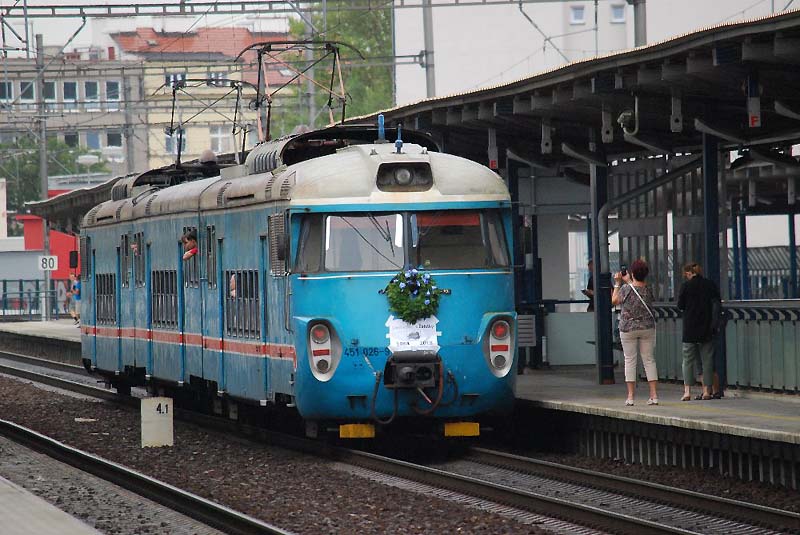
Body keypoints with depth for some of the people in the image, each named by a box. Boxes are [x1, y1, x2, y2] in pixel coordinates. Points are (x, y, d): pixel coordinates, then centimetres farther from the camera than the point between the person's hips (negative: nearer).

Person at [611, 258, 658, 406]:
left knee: (630, 360, 3)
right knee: (649, 360, 8)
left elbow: (614, 300, 3)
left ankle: (630, 396, 1)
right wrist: (628, 281, 27)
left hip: (628, 328, -3)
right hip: (647, 327, 3)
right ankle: (654, 395, 4)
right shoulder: (648, 290, -3)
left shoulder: (626, 288, -12)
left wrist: (617, 283, 13)